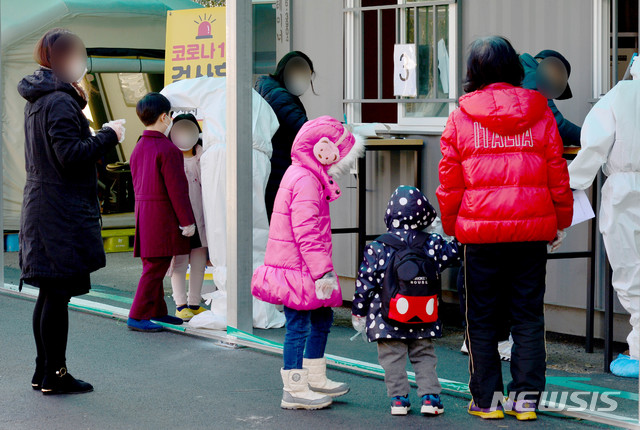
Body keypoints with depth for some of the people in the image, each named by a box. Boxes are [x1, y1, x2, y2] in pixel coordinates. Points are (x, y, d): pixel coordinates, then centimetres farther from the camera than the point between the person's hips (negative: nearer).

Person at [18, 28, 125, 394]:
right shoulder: (60, 102, -16)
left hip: (42, 209, 10)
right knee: (59, 292, -4)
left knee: (50, 293, 15)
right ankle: (55, 374, 1)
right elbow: (70, 156, -21)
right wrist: (109, 136, -11)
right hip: (63, 213, -10)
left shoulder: (37, 101, 15)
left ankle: (44, 370, 21)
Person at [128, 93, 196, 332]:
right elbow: (177, 188, -17)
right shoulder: (168, 150, -15)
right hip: (163, 215, -9)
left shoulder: (138, 148, 12)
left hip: (143, 211, 9)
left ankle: (158, 312, 23)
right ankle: (137, 316, -6)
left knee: (152, 265, 15)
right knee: (156, 267, -6)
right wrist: (187, 220, -13)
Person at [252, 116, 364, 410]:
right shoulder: (306, 181, -19)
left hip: (304, 270, 11)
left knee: (322, 318, 18)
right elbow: (306, 232, -24)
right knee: (299, 325, -4)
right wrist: (322, 271, -24)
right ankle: (295, 390, 2)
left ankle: (316, 380, 28)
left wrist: (323, 269, 24)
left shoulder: (310, 176, 16)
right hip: (296, 269, -11)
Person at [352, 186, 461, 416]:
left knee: (392, 358, 7)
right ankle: (430, 396, 6)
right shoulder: (432, 244, -6)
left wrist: (358, 312, 6)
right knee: (424, 356, 13)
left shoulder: (378, 248, -8)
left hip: (387, 321, -2)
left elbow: (365, 283, -4)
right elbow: (453, 251, 11)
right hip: (424, 322, 2)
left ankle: (398, 398, 4)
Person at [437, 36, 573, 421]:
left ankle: (487, 399, 11)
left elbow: (450, 183, 2)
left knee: (482, 319, 9)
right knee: (528, 316, 9)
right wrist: (561, 222, 16)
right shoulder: (540, 114, 1)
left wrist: (452, 228, 15)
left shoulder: (460, 118, -1)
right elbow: (558, 174, 5)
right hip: (533, 230, 1)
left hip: (481, 231, -1)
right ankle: (526, 398, 9)